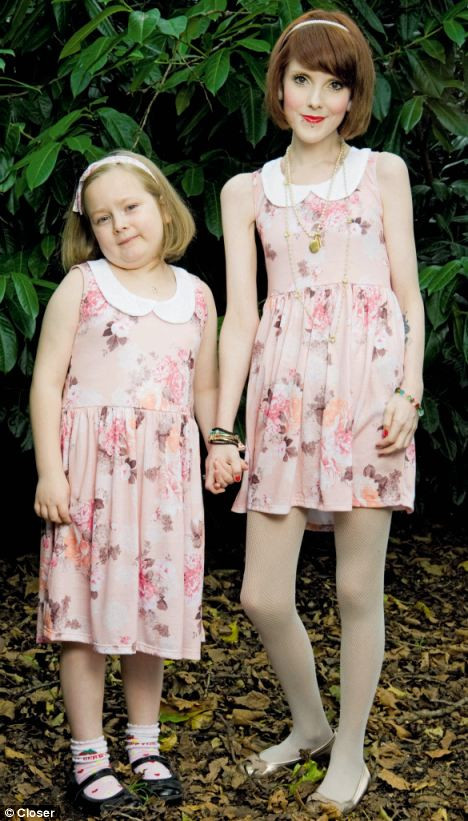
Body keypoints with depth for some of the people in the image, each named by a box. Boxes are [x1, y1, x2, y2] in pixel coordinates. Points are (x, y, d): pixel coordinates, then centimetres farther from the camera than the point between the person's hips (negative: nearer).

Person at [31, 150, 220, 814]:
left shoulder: (196, 295, 10)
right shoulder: (82, 287, -1)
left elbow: (206, 389, 15)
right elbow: (47, 380, -4)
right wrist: (50, 470, -11)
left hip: (166, 469, 3)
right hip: (91, 465, -3)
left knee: (156, 604, 10)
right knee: (87, 607, 0)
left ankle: (145, 742, 25)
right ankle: (89, 754, 11)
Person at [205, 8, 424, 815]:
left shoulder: (383, 173, 12)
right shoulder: (247, 191, 14)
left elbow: (409, 294, 7)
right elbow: (240, 313, 8)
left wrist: (410, 392, -7)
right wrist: (222, 428, 1)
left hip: (367, 386, -2)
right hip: (284, 393, 2)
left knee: (357, 587, 1)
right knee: (262, 596, 1)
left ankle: (350, 749, 20)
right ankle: (308, 725, 27)